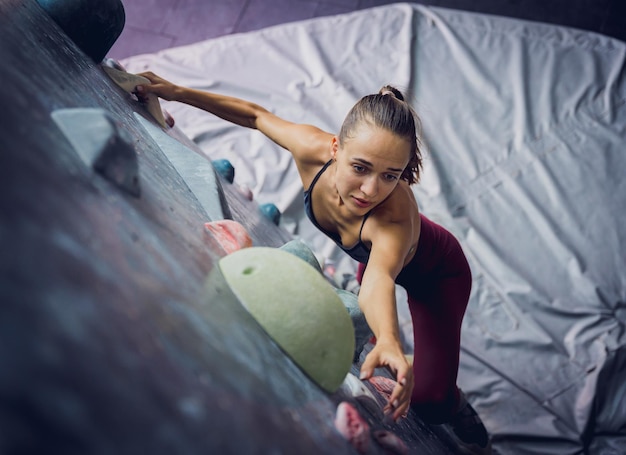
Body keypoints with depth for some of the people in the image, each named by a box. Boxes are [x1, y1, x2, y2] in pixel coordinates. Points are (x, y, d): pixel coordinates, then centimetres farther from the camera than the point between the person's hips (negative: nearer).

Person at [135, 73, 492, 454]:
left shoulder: (397, 214, -47)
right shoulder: (312, 150, -33)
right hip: (372, 253, 5)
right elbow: (256, 115, -15)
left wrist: (389, 343, -84)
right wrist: (178, 92, -15)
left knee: (430, 399, -9)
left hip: (438, 274, -5)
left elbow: (379, 279, -65)